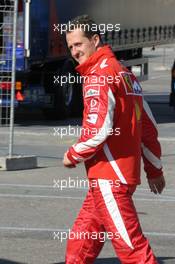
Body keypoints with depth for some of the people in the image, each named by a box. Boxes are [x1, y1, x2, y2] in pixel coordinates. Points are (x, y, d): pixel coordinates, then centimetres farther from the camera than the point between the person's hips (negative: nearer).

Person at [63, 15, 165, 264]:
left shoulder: (99, 75, -12)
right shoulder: (124, 73, 16)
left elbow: (99, 129, -21)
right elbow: (148, 124, 20)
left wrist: (73, 156, -5)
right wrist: (154, 169, 26)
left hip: (109, 177, -10)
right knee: (80, 242, 14)